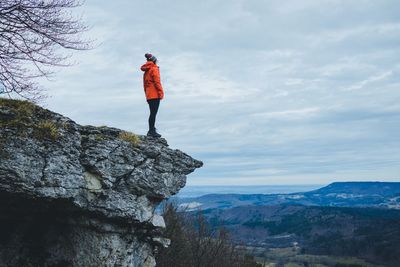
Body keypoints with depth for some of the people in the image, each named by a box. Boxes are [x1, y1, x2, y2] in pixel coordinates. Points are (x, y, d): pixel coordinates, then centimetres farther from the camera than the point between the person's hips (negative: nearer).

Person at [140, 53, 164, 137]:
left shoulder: (146, 71, 20)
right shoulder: (154, 69, -4)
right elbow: (157, 82, -13)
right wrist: (161, 92, -11)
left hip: (149, 95, 8)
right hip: (155, 95, -8)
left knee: (152, 113, 12)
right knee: (154, 113, -11)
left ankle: (151, 130, 13)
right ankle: (152, 131, -15)